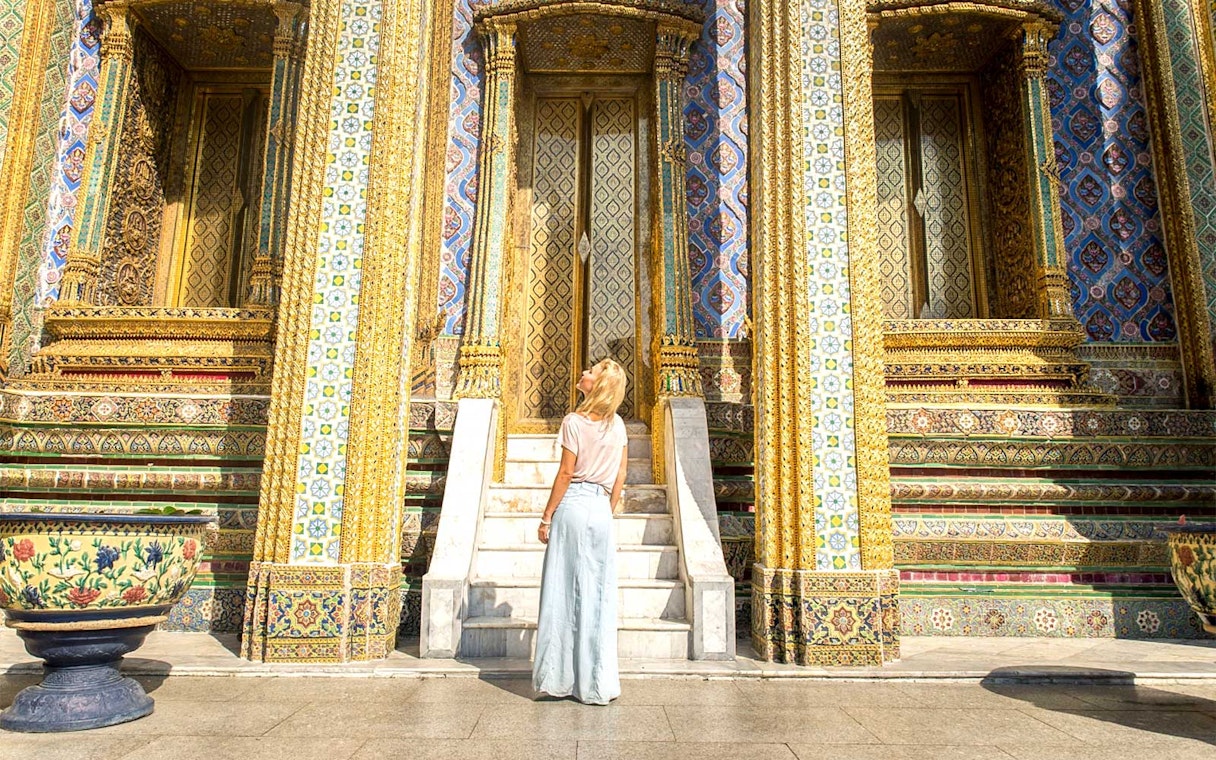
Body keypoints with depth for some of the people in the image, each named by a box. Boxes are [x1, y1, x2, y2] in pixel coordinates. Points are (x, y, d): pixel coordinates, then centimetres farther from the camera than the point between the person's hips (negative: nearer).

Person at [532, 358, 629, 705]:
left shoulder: (575, 421, -8)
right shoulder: (618, 424, 9)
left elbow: (565, 474, -9)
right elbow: (621, 475, 11)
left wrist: (546, 517, -3)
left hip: (573, 506, -5)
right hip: (602, 508, 5)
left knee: (566, 591, 3)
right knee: (599, 594, 9)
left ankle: (562, 677, 12)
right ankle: (597, 682, 16)